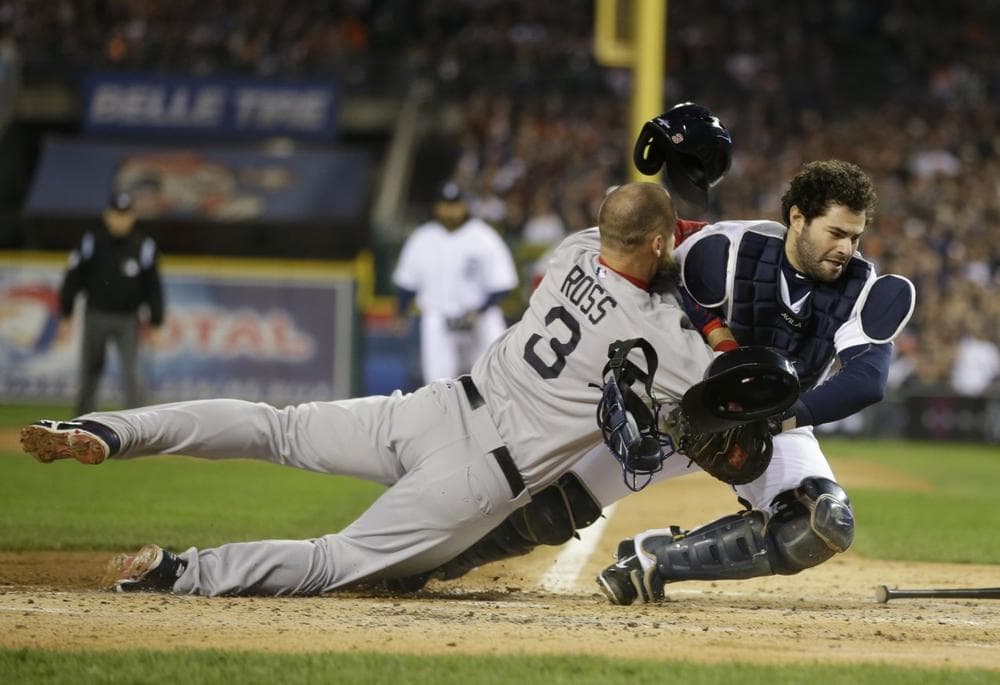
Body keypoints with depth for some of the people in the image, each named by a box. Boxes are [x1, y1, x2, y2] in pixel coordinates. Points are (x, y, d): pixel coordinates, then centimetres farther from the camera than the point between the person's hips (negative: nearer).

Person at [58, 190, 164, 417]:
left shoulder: (143, 247, -1)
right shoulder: (91, 242, -2)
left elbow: (153, 287, 4)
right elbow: (74, 279, 2)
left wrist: (153, 319, 1)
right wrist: (65, 312, 1)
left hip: (128, 319, -1)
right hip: (96, 317, 1)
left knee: (131, 374, -10)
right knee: (89, 373, 9)